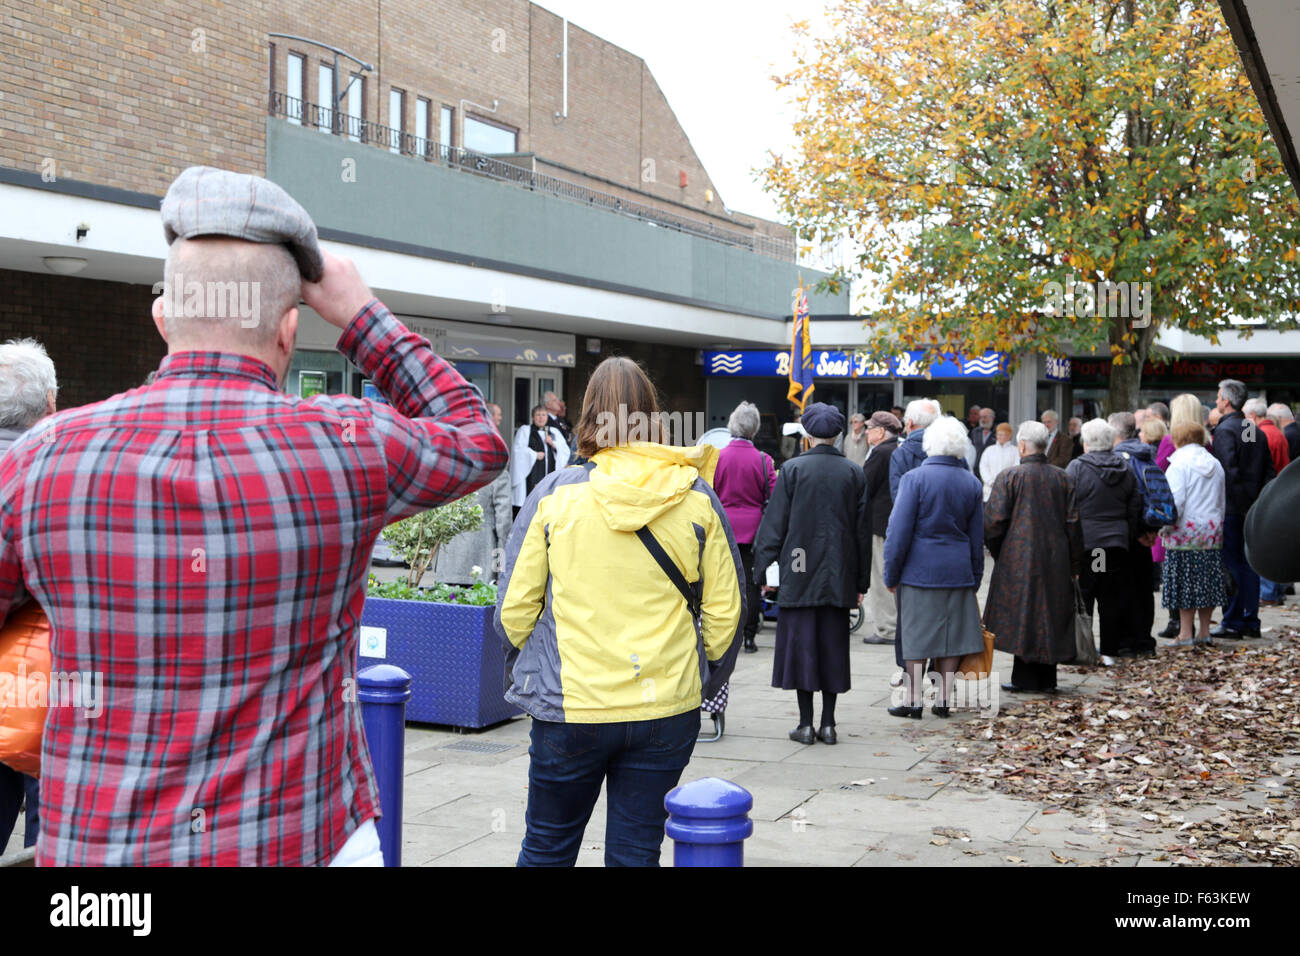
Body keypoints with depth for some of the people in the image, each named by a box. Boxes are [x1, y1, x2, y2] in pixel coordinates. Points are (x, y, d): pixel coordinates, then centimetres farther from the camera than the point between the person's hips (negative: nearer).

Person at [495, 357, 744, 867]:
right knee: (636, 853, 12)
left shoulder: (554, 494, -7)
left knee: (546, 849, 17)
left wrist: (526, 670, 15)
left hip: (570, 707, -1)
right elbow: (725, 609, 1)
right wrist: (703, 680, 16)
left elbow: (514, 606, -3)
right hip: (667, 710, 1)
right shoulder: (696, 497, -3)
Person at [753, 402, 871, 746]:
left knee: (800, 643, 3)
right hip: (839, 576, 3)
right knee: (833, 645, 9)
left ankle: (806, 723, 4)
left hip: (799, 574, -3)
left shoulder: (792, 469, -7)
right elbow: (863, 531, 6)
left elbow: (775, 523, -5)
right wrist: (861, 583, 12)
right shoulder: (854, 473, 2)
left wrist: (762, 569, 2)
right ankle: (828, 723, 11)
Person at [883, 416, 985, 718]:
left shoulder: (915, 478, -10)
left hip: (920, 570, -4)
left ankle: (912, 700, 7)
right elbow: (977, 537, 11)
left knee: (917, 634, 3)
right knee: (952, 634, 10)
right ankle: (943, 699, 15)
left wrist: (891, 574, -4)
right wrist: (975, 578, 19)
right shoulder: (972, 483, 5)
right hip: (958, 573, 4)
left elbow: (899, 531, -11)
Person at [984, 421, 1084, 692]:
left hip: (1019, 560, -4)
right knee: (1051, 616, 11)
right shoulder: (1063, 479, 4)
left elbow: (994, 520, -11)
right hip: (1056, 563, 4)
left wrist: (996, 552, 6)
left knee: (1022, 616, 3)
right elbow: (1073, 524, 5)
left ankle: (1024, 677, 4)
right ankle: (1047, 677, 16)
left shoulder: (1008, 477, -8)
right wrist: (1075, 565, 11)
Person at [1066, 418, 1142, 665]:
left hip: (1085, 543, -5)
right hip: (1117, 543, 5)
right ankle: (1110, 650, 11)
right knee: (1112, 598, 9)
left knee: (1081, 597, 2)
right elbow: (1135, 509, 12)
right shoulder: (1125, 469, 7)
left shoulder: (1077, 468, -10)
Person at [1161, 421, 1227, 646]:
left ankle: (1186, 634, -1)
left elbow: (1176, 501, -17)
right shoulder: (1215, 464, 12)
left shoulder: (1179, 464, -10)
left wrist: (1165, 526, -7)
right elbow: (1223, 502, 18)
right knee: (1207, 581, 10)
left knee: (1185, 582, -2)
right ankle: (1204, 632, 15)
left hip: (1185, 531, -7)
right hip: (1212, 530, 7)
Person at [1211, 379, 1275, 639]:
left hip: (1231, 509, -7)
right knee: (1248, 564, 12)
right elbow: (1268, 470, 14)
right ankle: (1251, 622, 16)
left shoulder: (1224, 430, -12)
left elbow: (1229, 471, -21)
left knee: (1231, 566, -3)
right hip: (1252, 508, 7)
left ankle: (1232, 623, 0)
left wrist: (1240, 505, -16)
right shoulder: (1255, 430, 12)